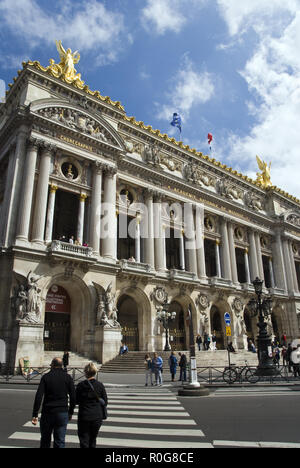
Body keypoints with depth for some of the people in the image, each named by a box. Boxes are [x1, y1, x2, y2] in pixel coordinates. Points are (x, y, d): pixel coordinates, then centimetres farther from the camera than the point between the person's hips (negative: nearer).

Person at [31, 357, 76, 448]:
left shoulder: (46, 377, -3)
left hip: (47, 413, 0)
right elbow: (73, 397, -1)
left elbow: (39, 396, -11)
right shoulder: (67, 377, 0)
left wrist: (35, 415, -8)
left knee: (45, 441, 18)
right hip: (62, 413, 1)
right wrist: (70, 412, 10)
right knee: (60, 442, 8)